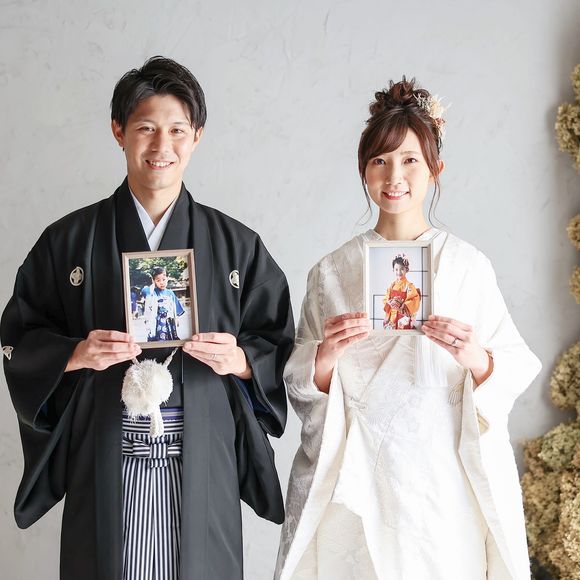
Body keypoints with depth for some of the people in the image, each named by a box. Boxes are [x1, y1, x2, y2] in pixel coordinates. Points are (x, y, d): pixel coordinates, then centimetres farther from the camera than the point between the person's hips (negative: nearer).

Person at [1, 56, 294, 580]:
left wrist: (240, 360, -12)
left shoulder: (236, 245, 7)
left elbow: (279, 345, 8)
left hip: (201, 463, 1)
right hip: (104, 462, 0)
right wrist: (74, 355, -12)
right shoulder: (69, 240, 6)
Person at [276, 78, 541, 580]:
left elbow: (516, 371, -1)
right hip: (353, 481, 1)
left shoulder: (468, 266, 1)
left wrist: (476, 358, -21)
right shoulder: (331, 272, 4)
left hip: (441, 482, 0)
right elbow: (302, 385, 5)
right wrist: (330, 353, -14)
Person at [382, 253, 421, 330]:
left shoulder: (409, 286, -6)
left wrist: (401, 306, -23)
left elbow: (413, 301, -13)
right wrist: (390, 303, -15)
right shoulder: (392, 286, 8)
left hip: (404, 319, -4)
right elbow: (385, 301, 7)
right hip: (392, 318, 4)